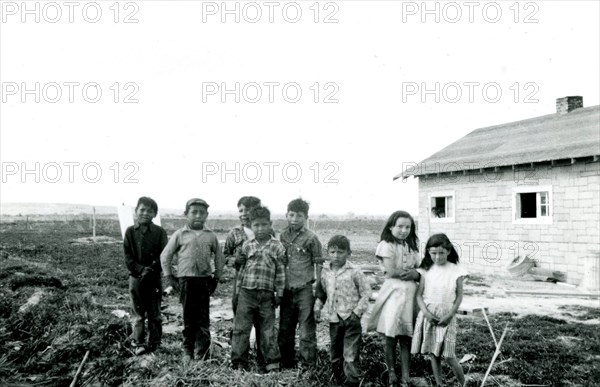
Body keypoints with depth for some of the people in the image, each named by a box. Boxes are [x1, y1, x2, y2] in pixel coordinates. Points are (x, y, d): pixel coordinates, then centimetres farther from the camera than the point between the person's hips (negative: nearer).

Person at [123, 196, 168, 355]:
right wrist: (140, 270, -13)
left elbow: (163, 255, -4)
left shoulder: (159, 232, -1)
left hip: (154, 277, -1)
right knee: (138, 313, 6)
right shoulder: (130, 231, 3)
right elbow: (127, 256, -1)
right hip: (136, 277, 1)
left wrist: (150, 269, -14)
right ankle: (138, 343, 13)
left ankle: (154, 343, 16)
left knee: (154, 313, 6)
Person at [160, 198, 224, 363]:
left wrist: (216, 277, 10)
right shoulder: (180, 234, 1)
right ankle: (188, 352, 19)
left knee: (203, 319, 2)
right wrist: (170, 277, 3)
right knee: (188, 318, 6)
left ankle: (202, 354, 9)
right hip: (186, 280, -1)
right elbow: (165, 256, 6)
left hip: (205, 280, 1)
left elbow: (219, 257, 15)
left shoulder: (211, 236, 6)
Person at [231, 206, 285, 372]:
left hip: (267, 294, -1)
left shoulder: (277, 246, 0)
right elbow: (240, 267, 11)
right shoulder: (246, 245, 5)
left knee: (268, 330, 8)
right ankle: (238, 362, 11)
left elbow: (280, 271, 2)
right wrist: (238, 288, 7)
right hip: (247, 292, 1)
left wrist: (279, 293, 1)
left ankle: (272, 363, 19)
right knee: (240, 328, 1)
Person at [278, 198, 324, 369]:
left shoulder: (311, 238, -5)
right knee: (284, 331, 14)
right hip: (286, 290, 5)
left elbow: (318, 264, -3)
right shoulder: (282, 236, 8)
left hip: (305, 290, -5)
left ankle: (308, 366, 11)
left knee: (307, 332, 0)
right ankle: (287, 364, 28)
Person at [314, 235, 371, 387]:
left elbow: (366, 293, -6)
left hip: (351, 319, -5)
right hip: (334, 319, 5)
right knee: (335, 354, 15)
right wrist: (317, 307, 6)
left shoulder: (354, 272, -9)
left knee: (350, 355, -7)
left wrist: (357, 311, -12)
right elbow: (322, 292, 18)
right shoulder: (325, 272, 6)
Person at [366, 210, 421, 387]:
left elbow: (420, 271, 11)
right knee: (391, 338, 3)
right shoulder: (387, 245, -4)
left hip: (410, 293, 5)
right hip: (393, 293, -5)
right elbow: (391, 271, -14)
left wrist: (414, 274, -11)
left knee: (406, 339, 5)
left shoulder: (411, 246, 16)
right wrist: (411, 271, -3)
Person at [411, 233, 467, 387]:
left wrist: (449, 316, -10)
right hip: (428, 316, 2)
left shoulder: (456, 271, -4)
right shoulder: (427, 270, 0)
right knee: (433, 354, 7)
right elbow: (419, 295, 2)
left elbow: (459, 296, -1)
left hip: (447, 317, -2)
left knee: (449, 356, -3)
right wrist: (426, 312, -12)